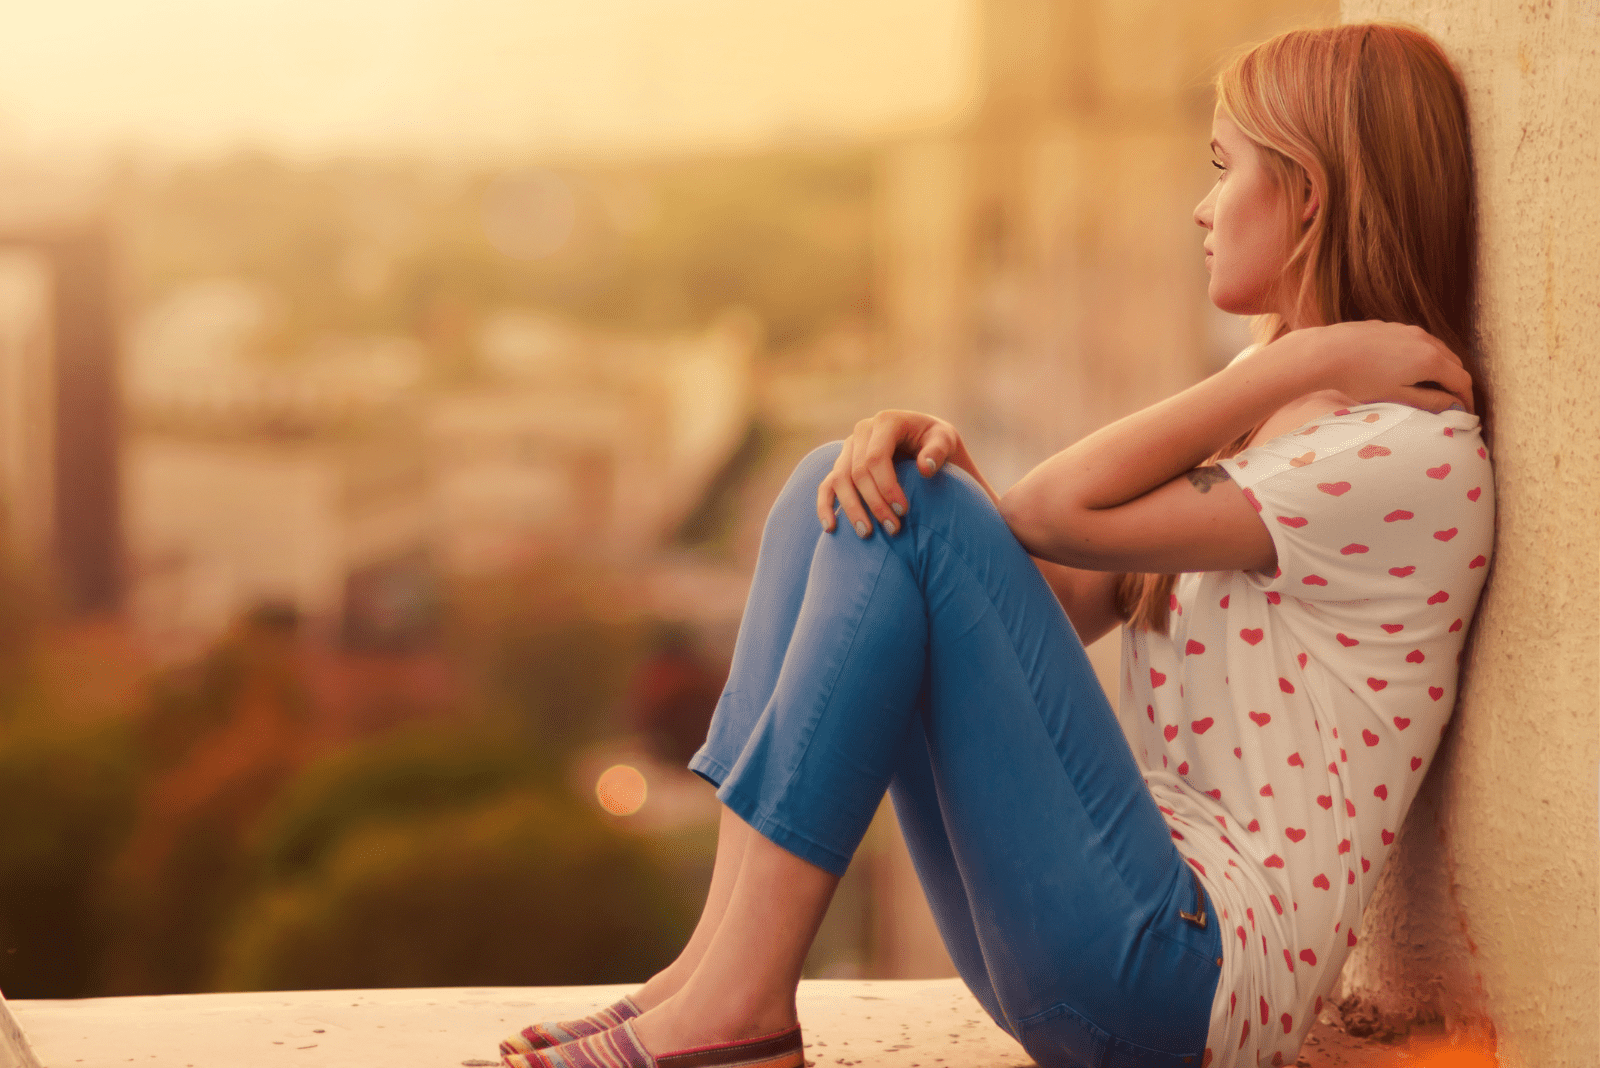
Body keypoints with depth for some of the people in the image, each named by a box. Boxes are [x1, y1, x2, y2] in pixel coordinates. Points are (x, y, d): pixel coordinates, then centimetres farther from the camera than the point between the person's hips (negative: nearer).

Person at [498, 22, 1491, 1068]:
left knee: (913, 515, -18)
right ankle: (717, 966, -11)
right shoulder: (1261, 412, 20)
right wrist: (943, 458, -9)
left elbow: (1060, 512, -15)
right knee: (849, 489, 0)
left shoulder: (1416, 452, -11)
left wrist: (1299, 363, -8)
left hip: (1192, 969, -9)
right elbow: (1053, 603, 8)